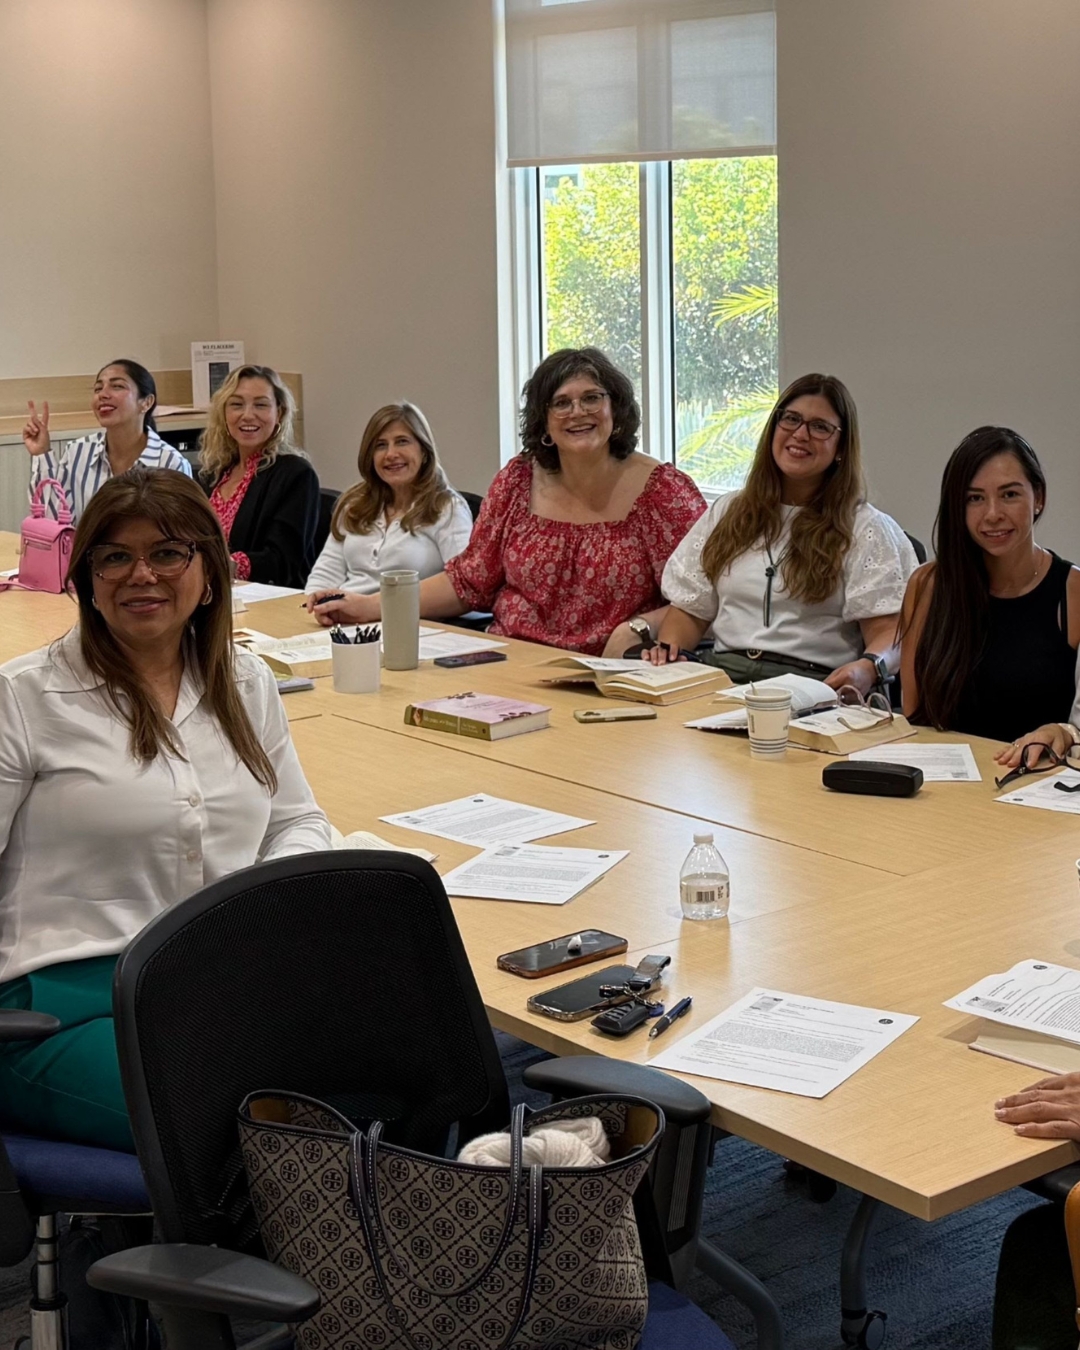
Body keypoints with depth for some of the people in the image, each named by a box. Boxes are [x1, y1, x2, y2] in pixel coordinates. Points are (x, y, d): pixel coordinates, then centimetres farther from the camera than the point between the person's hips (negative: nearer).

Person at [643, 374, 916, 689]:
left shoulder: (864, 528, 8)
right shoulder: (727, 512, 22)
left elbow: (889, 630, -3)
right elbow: (689, 608, 21)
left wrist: (868, 668, -26)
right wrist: (668, 648, -2)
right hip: (721, 673, 3)